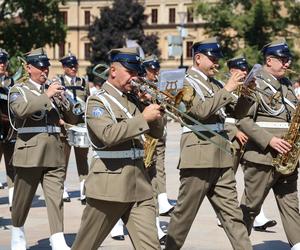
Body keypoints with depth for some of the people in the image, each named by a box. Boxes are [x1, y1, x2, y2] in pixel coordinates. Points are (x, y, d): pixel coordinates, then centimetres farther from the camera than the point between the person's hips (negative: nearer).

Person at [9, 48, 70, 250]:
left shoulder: (54, 90, 16)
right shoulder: (19, 90, 3)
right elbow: (20, 109, -20)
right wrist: (46, 95, -21)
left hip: (54, 153, 3)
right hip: (30, 152, -3)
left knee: (56, 196, -7)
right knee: (23, 198, 8)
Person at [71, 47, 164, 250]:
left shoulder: (134, 100, 15)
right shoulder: (98, 101, -6)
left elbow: (157, 132, 16)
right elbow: (108, 134, -24)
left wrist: (154, 109, -1)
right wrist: (143, 118, -22)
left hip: (139, 185, 6)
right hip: (109, 185, -5)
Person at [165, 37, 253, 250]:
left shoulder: (215, 85, 17)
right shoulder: (186, 83, -6)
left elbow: (237, 113, 16)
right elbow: (201, 110, -23)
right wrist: (228, 89, -19)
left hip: (221, 158, 7)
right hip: (198, 157, -7)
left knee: (232, 212, 5)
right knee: (185, 213, 2)